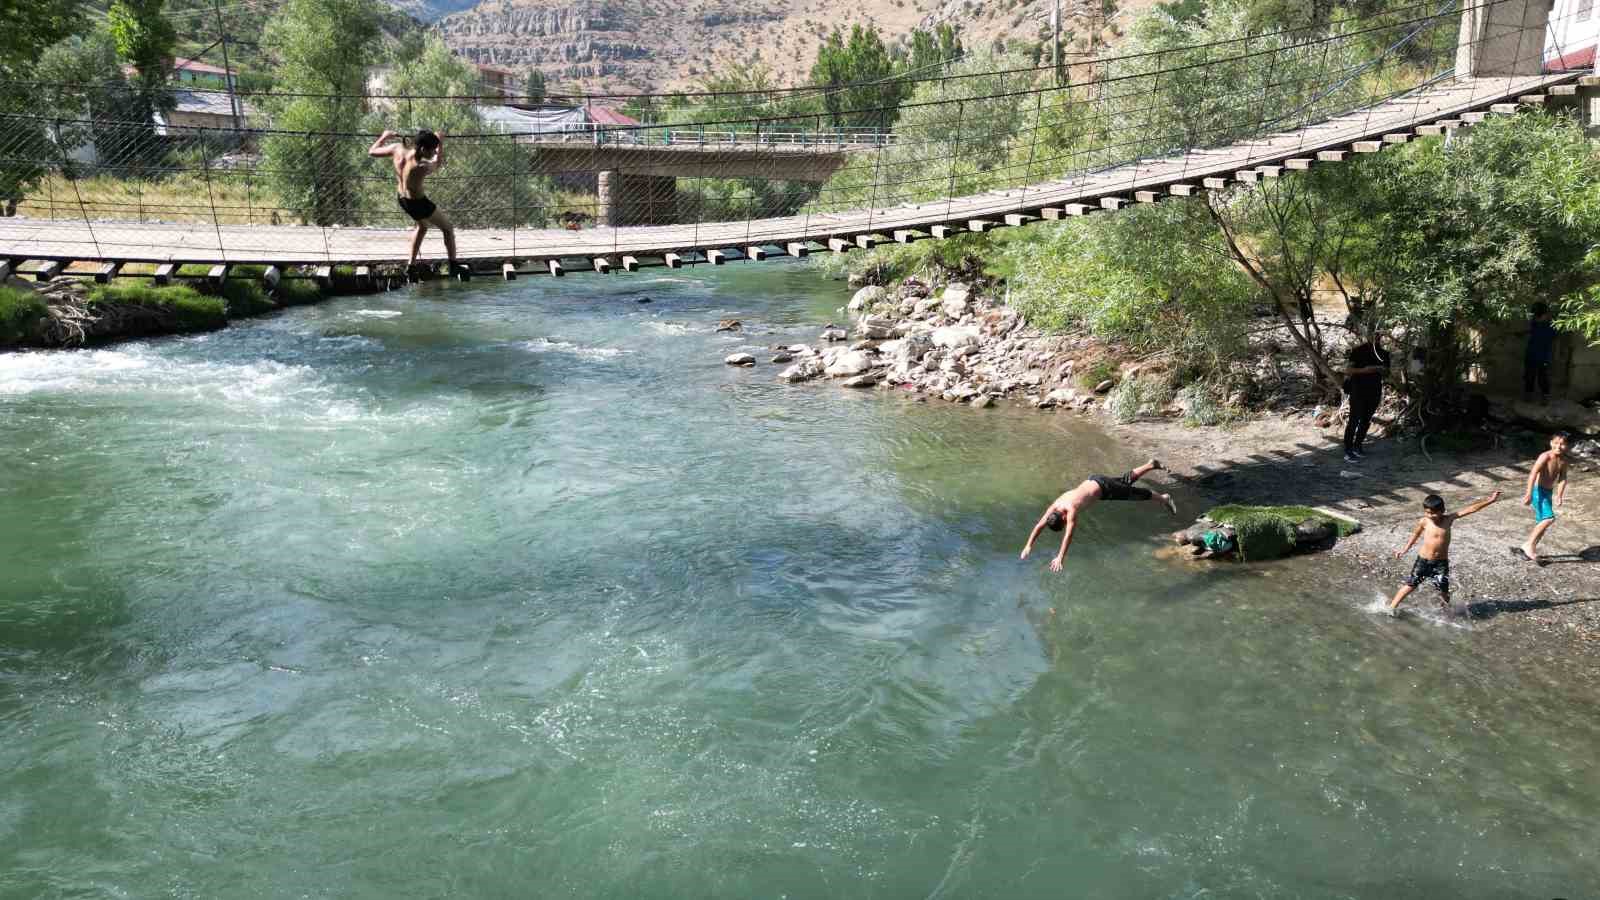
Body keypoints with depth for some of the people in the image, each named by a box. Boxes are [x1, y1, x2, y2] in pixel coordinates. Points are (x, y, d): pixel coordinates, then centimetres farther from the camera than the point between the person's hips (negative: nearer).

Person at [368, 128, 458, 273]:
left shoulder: (397, 149, -16)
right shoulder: (422, 167, -31)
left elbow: (371, 151, 0)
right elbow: (438, 163, -7)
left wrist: (384, 137, 16)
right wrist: (441, 144, 5)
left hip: (402, 200, 7)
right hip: (418, 204, -7)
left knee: (422, 226, 34)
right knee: (448, 229, 15)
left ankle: (411, 264, 38)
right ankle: (454, 267, 19)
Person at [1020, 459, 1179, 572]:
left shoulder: (1071, 510, -38)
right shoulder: (1054, 507, -19)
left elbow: (1068, 535, -42)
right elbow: (1039, 526, -16)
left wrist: (1060, 558, -43)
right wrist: (1028, 546, -21)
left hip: (1103, 487, -6)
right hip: (1091, 481, 6)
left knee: (1134, 493, 10)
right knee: (1126, 480, 25)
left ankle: (1163, 498, 29)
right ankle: (1152, 464, 44)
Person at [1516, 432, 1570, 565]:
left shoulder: (1563, 460, 3)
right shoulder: (1545, 456, -18)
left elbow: (1562, 479, 1)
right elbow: (1533, 474, -25)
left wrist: (1559, 495, -14)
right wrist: (1528, 494, -32)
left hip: (1548, 492, 8)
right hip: (1538, 490, -8)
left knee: (1542, 523, 12)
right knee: (1549, 519, -22)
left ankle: (1529, 550, 23)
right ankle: (1529, 545, -12)